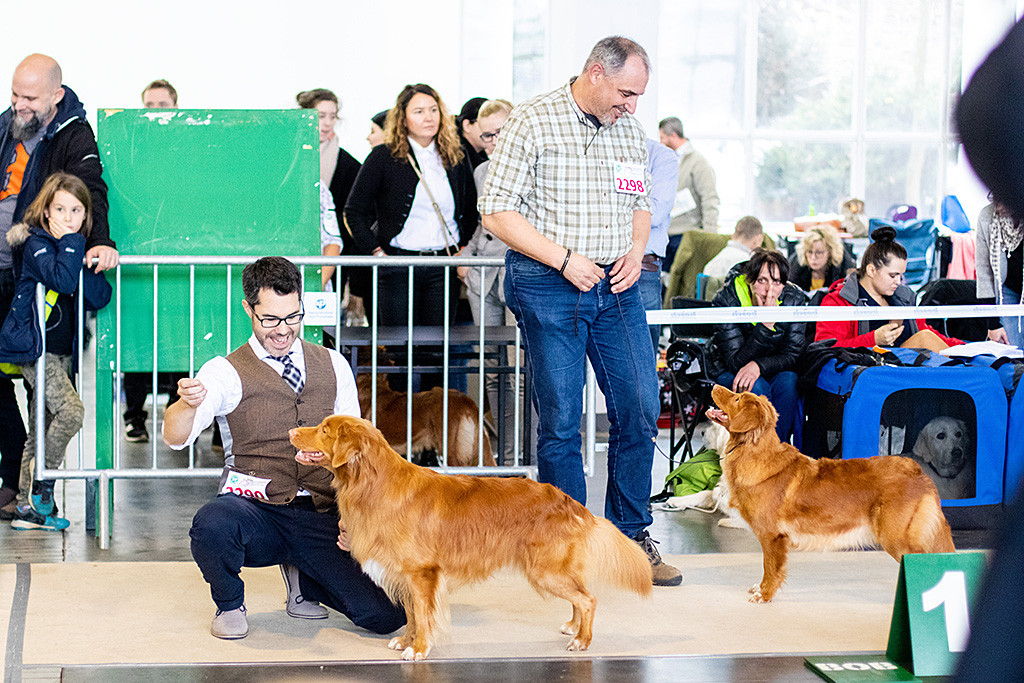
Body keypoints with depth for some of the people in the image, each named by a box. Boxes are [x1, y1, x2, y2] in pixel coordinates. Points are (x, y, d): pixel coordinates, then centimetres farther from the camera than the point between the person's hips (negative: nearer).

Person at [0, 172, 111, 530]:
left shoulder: (80, 248, 11)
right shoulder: (36, 244, -10)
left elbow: (100, 297, -1)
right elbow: (62, 279, -29)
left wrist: (80, 251, -12)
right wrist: (70, 243, -18)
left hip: (62, 350, 8)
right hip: (34, 348, -8)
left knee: (42, 429, 10)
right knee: (71, 411, -22)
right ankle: (40, 490, -8)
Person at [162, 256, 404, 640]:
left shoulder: (333, 366, 12)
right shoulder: (226, 372, 0)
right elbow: (176, 438, -14)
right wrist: (188, 404, -37)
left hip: (321, 518, 3)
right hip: (255, 508, -3)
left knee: (386, 616, -14)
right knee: (211, 525, -39)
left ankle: (301, 580, 19)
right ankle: (230, 604, -2)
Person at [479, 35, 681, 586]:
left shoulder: (630, 129, 10)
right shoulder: (533, 122, -8)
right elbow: (497, 212, -10)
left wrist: (637, 249, 2)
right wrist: (565, 260, -15)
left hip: (617, 288, 6)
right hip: (548, 287, -5)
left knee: (640, 410, 3)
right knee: (560, 421, -2)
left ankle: (630, 536, 17)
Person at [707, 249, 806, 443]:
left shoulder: (795, 300, -13)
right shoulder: (727, 300, -22)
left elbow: (793, 356, -14)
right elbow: (735, 363, -26)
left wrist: (759, 366, -35)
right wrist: (766, 325, -38)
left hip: (773, 370, 2)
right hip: (729, 374, -2)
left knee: (787, 382, -31)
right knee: (757, 388, -34)